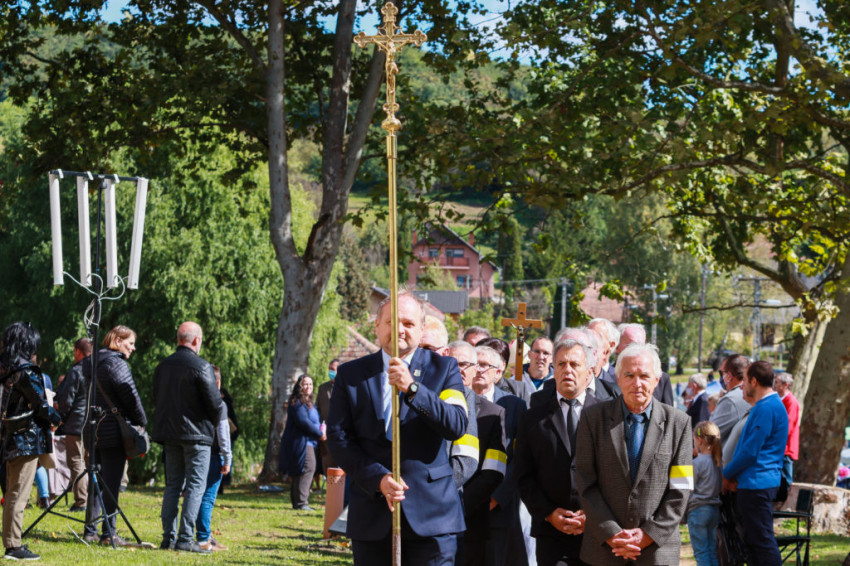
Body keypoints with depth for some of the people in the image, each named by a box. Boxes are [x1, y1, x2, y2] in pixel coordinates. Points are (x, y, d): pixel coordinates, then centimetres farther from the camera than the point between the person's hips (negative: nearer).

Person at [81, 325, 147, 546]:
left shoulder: (92, 364, 14)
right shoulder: (116, 364, -12)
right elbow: (131, 397, -13)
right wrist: (141, 422, 0)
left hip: (92, 429, 8)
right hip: (113, 432, -8)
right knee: (112, 482, -4)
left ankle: (90, 530, 16)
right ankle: (108, 533, -3)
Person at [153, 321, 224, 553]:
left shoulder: (162, 366, 8)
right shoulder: (201, 367, -13)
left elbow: (156, 399, 15)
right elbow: (215, 403, -12)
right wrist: (216, 420, 8)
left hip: (169, 435, 6)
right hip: (196, 434, -6)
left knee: (173, 485, 12)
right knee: (195, 485, -2)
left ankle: (168, 536, 9)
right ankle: (185, 538, -8)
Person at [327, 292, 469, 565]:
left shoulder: (444, 368, 5)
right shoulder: (350, 374, 9)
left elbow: (457, 425, -10)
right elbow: (338, 438, 2)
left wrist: (412, 388, -22)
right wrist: (377, 478, -12)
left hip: (431, 511, -2)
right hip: (371, 515, 2)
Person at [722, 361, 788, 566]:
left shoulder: (766, 408, -16)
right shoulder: (774, 404, 17)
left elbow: (750, 451, -18)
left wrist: (727, 475, -4)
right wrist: (734, 476, 12)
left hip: (757, 483, -11)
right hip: (759, 482, 11)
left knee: (763, 541, -7)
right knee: (754, 540, 14)